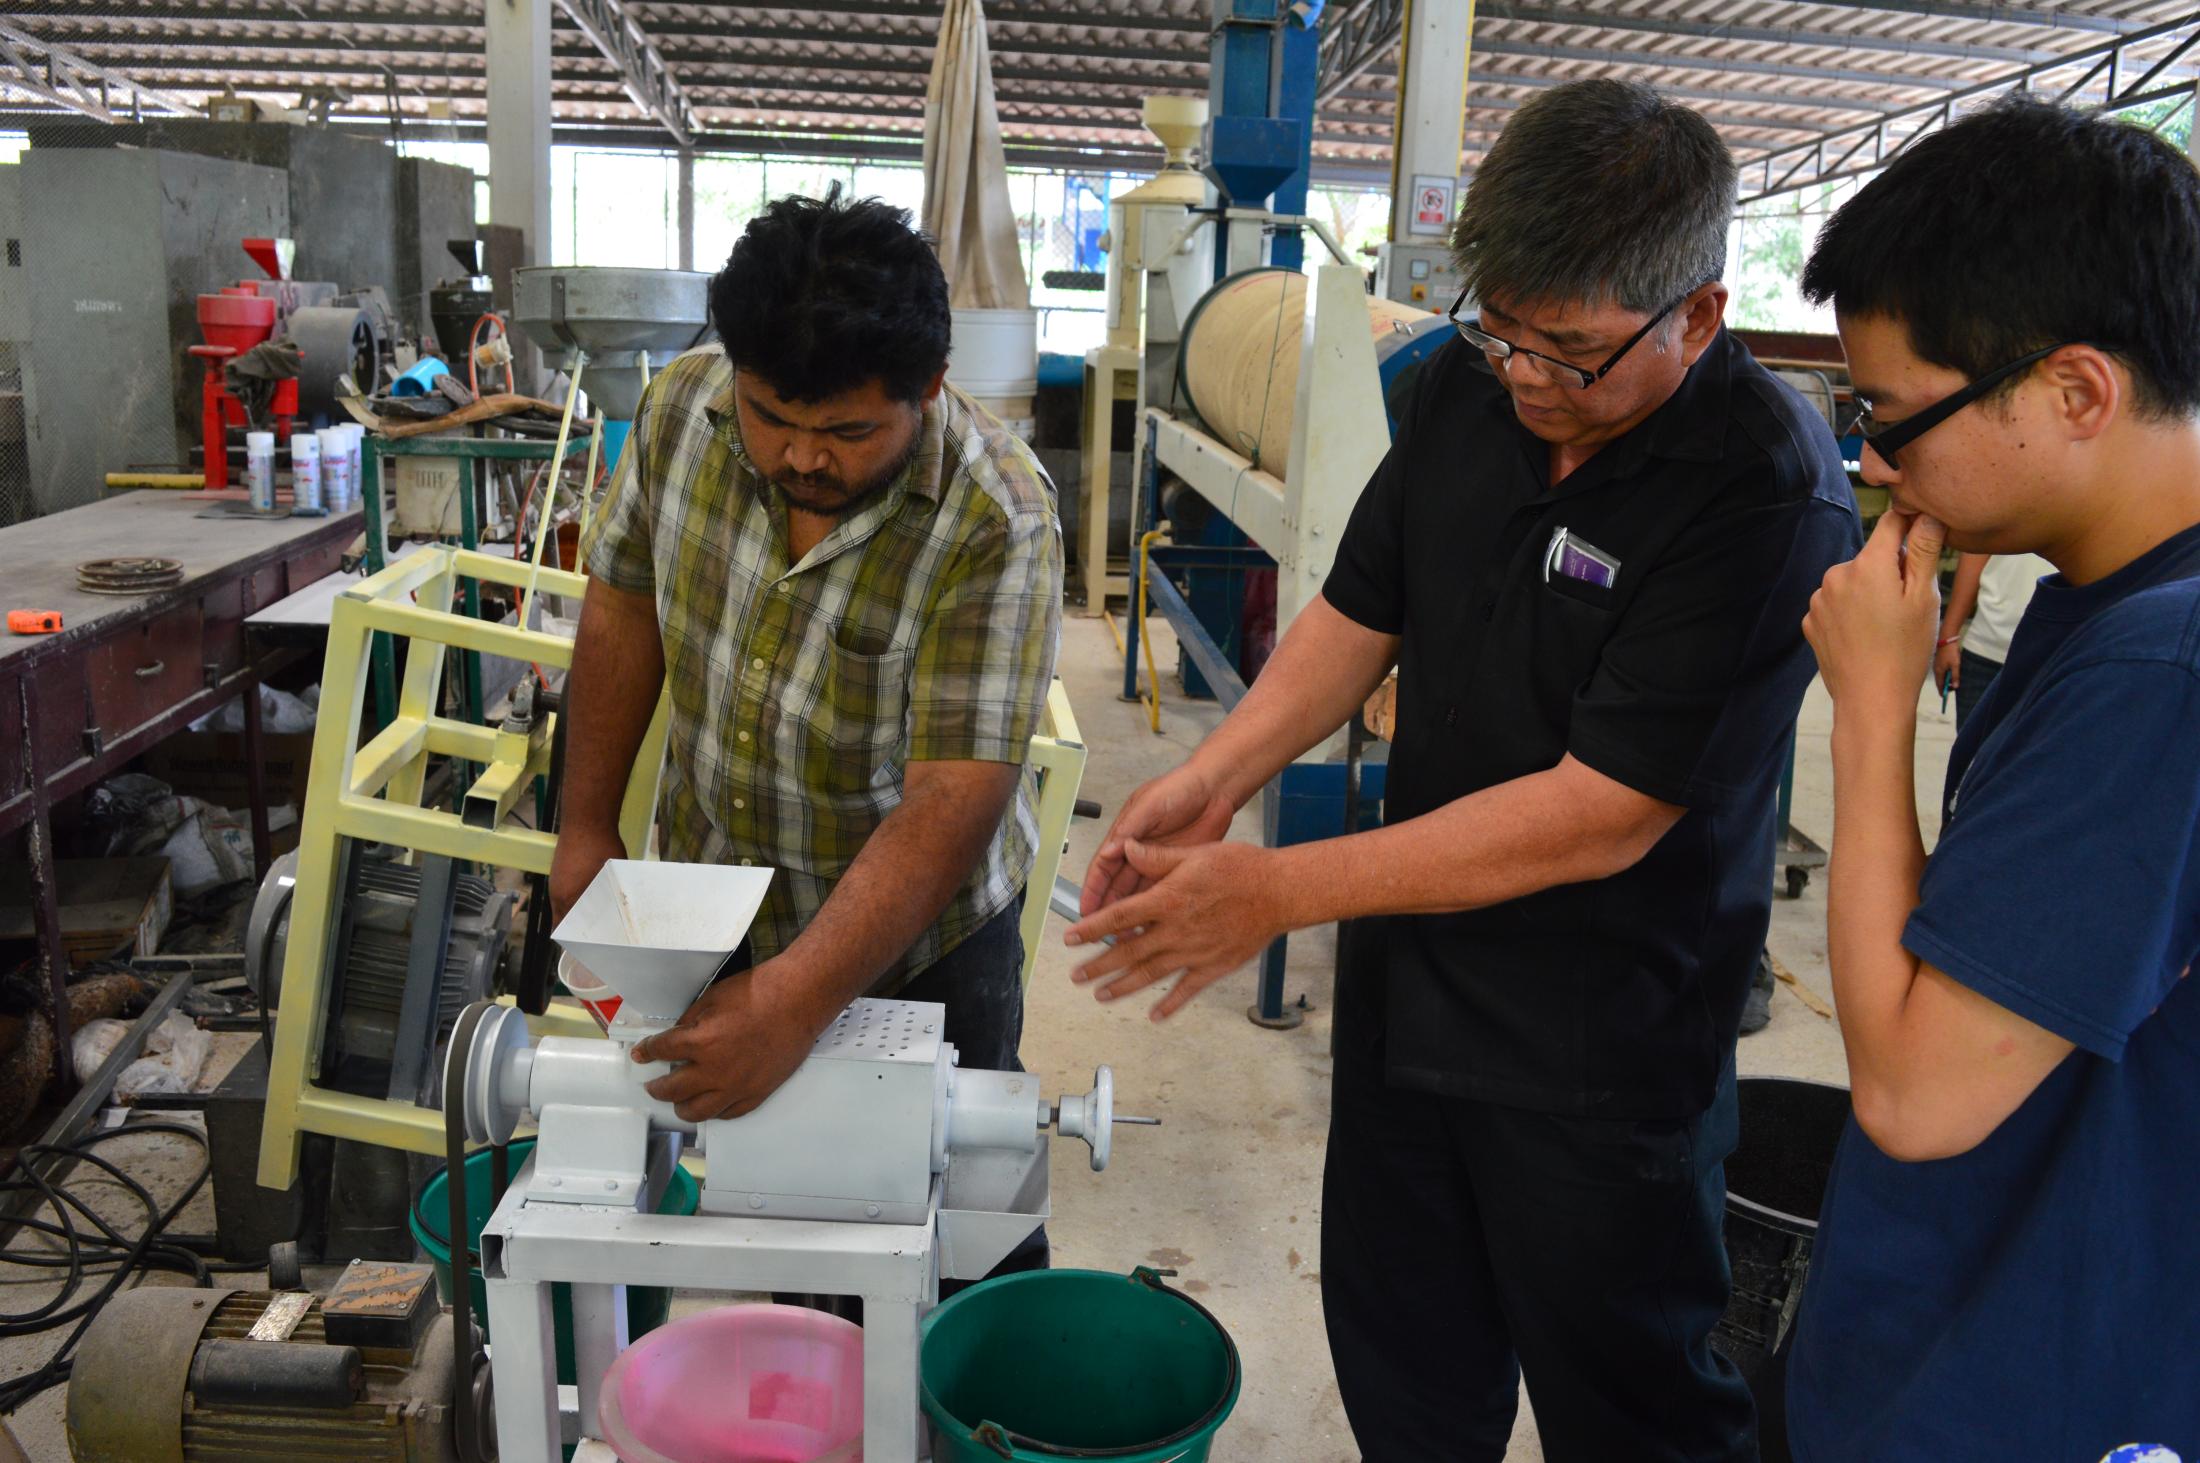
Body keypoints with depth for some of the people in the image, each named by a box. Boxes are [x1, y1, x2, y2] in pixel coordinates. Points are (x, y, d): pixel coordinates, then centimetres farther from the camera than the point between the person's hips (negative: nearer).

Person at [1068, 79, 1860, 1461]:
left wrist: (1278, 889, -26)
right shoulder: (1468, 385, -4)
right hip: (1411, 972, 6)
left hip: (1600, 1049, -6)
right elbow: (1359, 613, 6)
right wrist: (1214, 778, -10)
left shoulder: (1768, 497, -25)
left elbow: (1602, 814, -26)